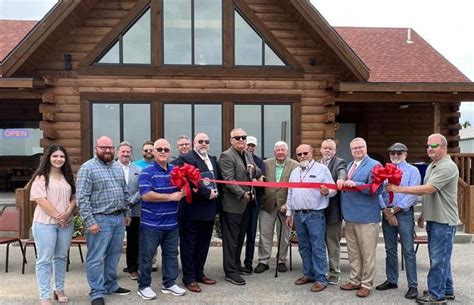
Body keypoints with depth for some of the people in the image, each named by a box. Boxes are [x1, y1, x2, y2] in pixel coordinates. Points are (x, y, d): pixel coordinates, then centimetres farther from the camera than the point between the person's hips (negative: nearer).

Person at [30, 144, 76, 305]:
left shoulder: (68, 177, 12)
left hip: (66, 223, 5)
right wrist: (58, 216, -13)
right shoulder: (41, 177, -3)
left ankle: (59, 290, 24)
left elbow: (74, 197, 10)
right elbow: (41, 200, -11)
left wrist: (67, 213, -8)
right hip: (45, 223, -5)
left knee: (61, 257, 12)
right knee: (44, 260, -1)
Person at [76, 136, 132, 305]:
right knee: (96, 258, 1)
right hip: (100, 219, -7)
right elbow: (82, 198, -14)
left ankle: (111, 285, 29)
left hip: (119, 217, 7)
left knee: (113, 255, 15)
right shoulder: (87, 168, -9)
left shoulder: (118, 167, 13)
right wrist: (90, 221, -18)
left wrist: (127, 213, 15)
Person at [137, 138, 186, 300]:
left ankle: (169, 283, 28)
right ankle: (144, 286, 19)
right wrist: (170, 197, -20)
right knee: (147, 255, 5)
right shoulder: (147, 172, -11)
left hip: (172, 222, 6)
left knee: (171, 254, 14)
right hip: (151, 223, -5)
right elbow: (146, 195, -21)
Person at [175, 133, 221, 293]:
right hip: (192, 210, -7)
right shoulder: (186, 158, -11)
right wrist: (207, 193, -19)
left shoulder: (213, 159, 15)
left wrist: (216, 193, 2)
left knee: (203, 245, 16)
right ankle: (189, 278, 13)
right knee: (189, 245, 3)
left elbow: (218, 179, 19)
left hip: (209, 210, 8)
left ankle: (199, 273, 28)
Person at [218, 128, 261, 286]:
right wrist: (242, 194, -25)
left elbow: (258, 174, 16)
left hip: (246, 203, 8)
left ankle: (236, 265, 28)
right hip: (233, 204, -8)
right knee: (231, 239, -1)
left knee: (240, 237, 16)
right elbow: (229, 180, -19)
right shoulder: (226, 156, -11)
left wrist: (254, 169, -6)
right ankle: (230, 272, 5)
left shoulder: (248, 155, 14)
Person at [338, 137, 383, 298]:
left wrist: (355, 184, -26)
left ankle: (366, 284, 13)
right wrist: (341, 181, -7)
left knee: (367, 253, 3)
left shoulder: (374, 165, -8)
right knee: (353, 252, 15)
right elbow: (344, 186, 15)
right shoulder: (349, 165, 16)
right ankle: (355, 280, 26)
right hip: (350, 216, 7)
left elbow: (374, 189, -17)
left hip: (366, 217, -7)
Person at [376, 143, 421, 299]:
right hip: (386, 213, 4)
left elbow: (412, 195, -9)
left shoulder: (412, 171, 0)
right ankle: (391, 280, 23)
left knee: (408, 251, -3)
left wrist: (394, 210, -11)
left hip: (404, 213, -4)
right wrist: (387, 213, -8)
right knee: (390, 250, 12)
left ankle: (413, 286, 3)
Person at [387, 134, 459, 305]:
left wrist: (399, 189, -23)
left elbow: (428, 189, -25)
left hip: (443, 221, -10)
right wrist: (423, 214, 20)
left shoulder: (448, 167, -18)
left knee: (438, 259, -3)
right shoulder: (431, 167, 14)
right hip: (433, 219, 10)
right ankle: (447, 291, 29)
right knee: (441, 257, 17)